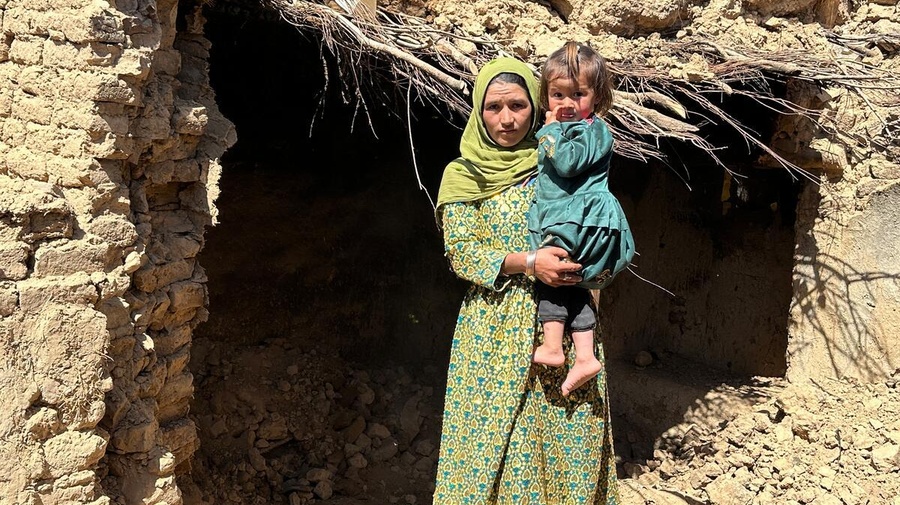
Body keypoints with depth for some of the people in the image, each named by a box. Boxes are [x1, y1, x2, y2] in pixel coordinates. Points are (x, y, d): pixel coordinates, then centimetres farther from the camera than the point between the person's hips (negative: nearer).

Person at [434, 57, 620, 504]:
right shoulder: (463, 175, 4)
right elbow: (460, 251, -5)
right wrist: (527, 263, -18)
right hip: (495, 333, -2)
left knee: (566, 441, 3)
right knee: (494, 442, -1)